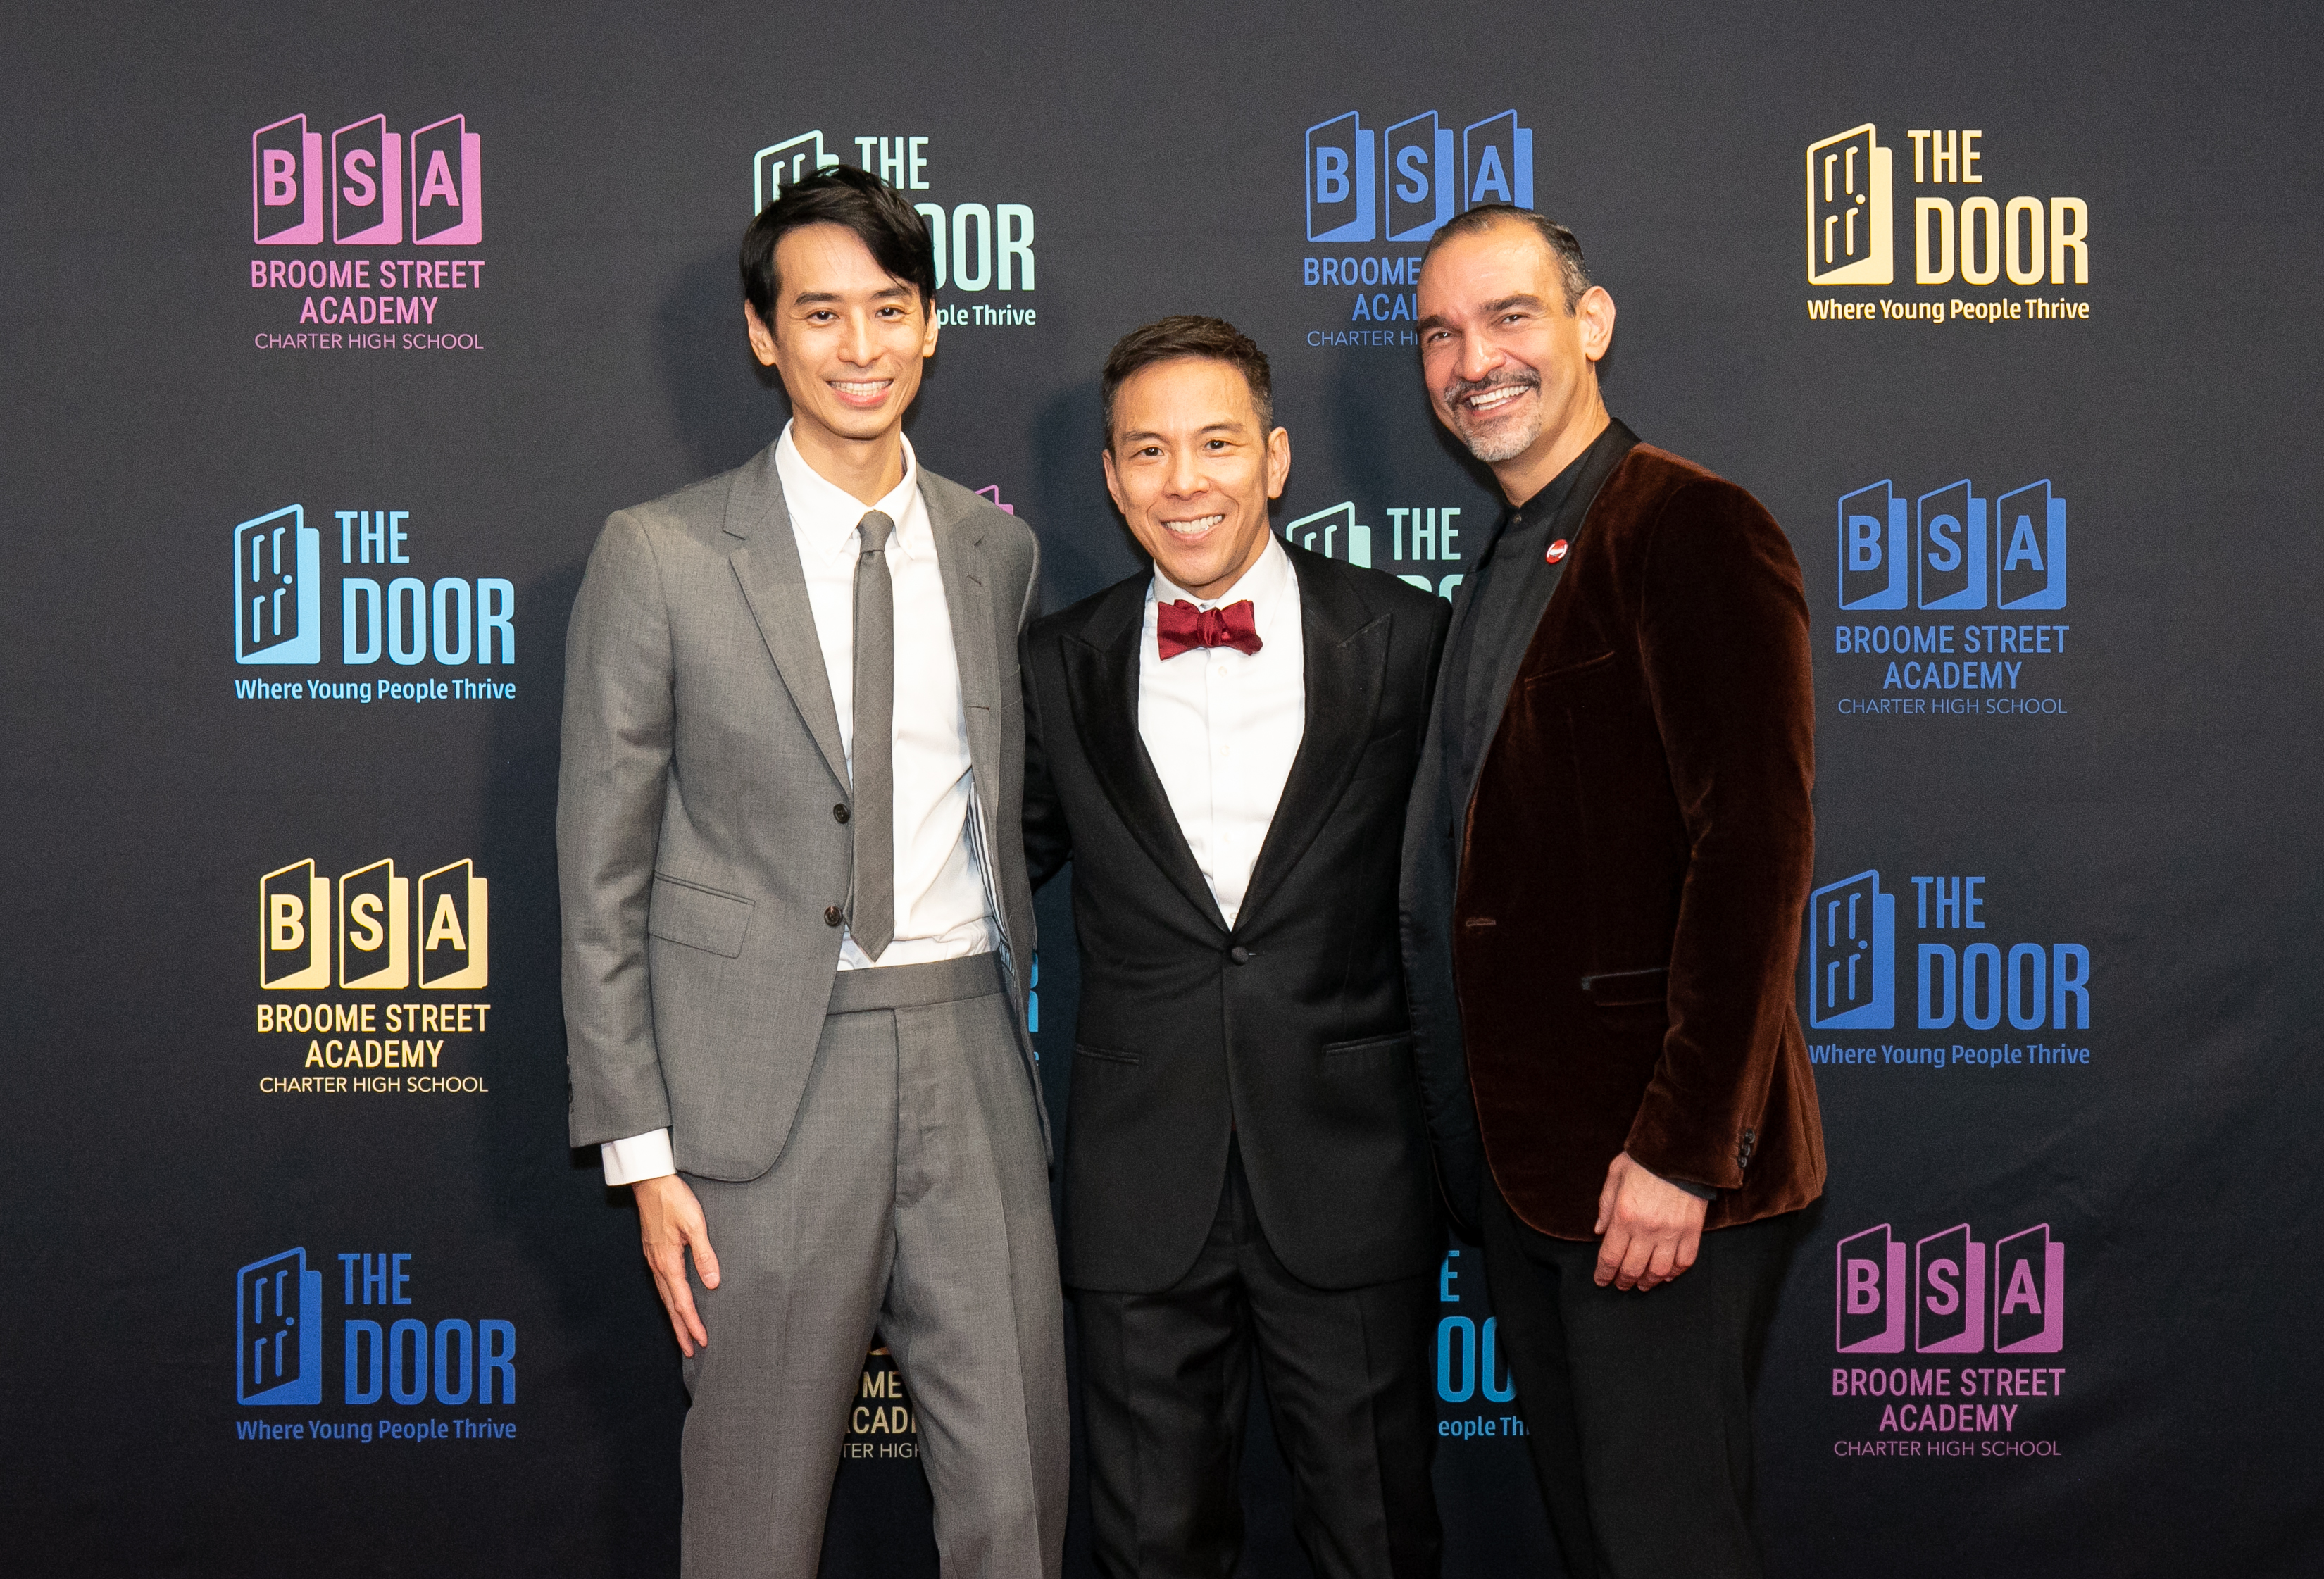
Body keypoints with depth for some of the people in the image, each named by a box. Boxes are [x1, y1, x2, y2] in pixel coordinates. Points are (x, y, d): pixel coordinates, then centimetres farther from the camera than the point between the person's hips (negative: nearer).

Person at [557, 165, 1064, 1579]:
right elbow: (604, 877, -2)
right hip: (771, 1081, -3)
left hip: (971, 1056, 3)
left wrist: (1019, 1024, 13)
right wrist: (642, 1149, -6)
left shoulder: (998, 549, 10)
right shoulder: (661, 558, -3)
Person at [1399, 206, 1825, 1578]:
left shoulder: (1693, 531, -11)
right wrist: (1486, 1149, 14)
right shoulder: (1507, 568, 17)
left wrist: (1685, 1150, -23)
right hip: (1524, 1158, 9)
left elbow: (1756, 847, -20)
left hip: (1653, 1168, -9)